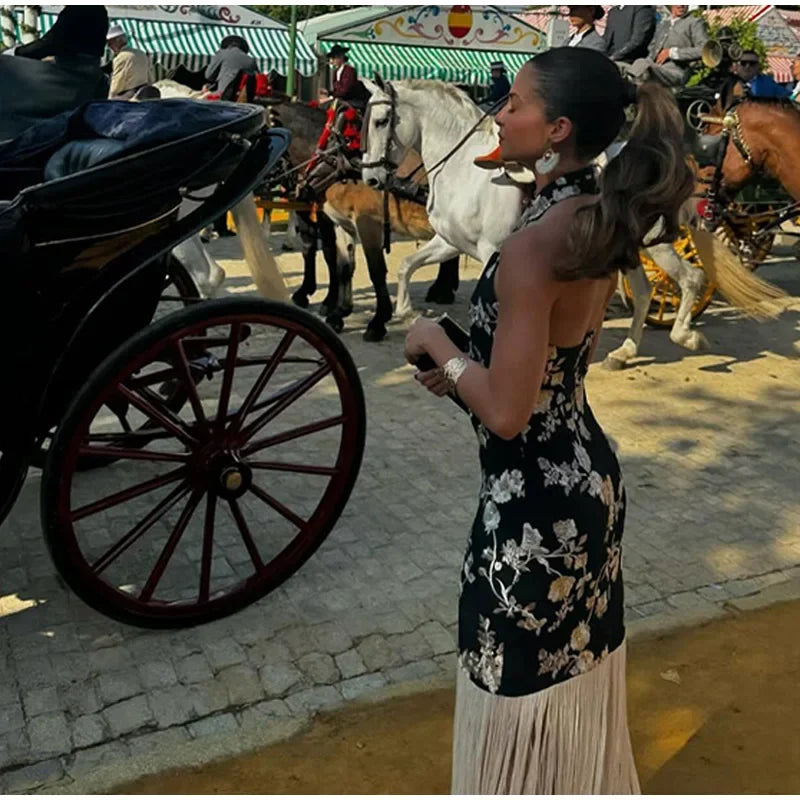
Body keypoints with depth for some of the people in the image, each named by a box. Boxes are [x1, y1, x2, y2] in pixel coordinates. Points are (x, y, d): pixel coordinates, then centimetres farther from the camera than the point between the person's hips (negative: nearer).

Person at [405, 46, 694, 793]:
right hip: (585, 479, 9)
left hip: (533, 501, -9)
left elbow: (506, 413, -25)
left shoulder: (534, 244, -25)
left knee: (524, 694, 13)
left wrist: (437, 343, -11)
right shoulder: (600, 220, 3)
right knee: (569, 683, 27)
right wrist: (466, 366, 11)